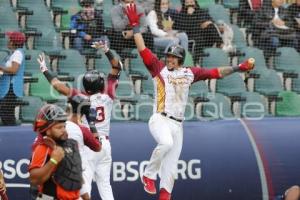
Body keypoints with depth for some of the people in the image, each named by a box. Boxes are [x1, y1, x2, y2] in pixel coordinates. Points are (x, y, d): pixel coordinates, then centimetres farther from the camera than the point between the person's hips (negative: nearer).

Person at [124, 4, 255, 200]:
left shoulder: (189, 73, 13)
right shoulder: (159, 68, 4)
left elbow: (215, 73, 16)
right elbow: (143, 50, -3)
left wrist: (237, 68, 9)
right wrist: (135, 26, -8)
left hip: (177, 124, 5)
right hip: (160, 119, -4)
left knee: (171, 165, 2)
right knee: (166, 143, -34)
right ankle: (149, 175, -17)